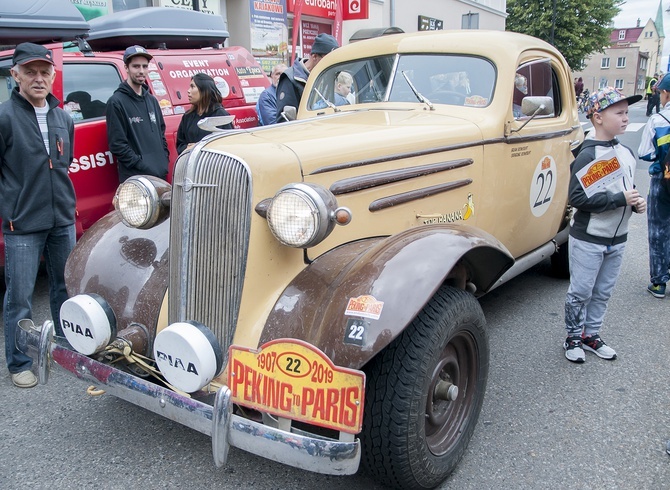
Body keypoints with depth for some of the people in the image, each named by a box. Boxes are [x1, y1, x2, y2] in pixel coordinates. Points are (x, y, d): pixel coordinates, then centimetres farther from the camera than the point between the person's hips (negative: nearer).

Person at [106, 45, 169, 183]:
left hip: (161, 176, 6)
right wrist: (141, 166, -15)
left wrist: (165, 161, 8)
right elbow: (117, 144, -11)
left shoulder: (152, 100, 15)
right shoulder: (116, 102, -5)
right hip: (134, 178, -6)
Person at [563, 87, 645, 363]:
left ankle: (591, 335, 30)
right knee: (581, 292, 5)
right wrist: (620, 199, -23)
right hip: (588, 240, -7)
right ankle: (574, 338, 22)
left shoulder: (626, 153, 6)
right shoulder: (588, 156, -18)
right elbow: (577, 198, -24)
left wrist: (636, 203, -2)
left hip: (616, 239, 7)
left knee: (603, 293, 15)